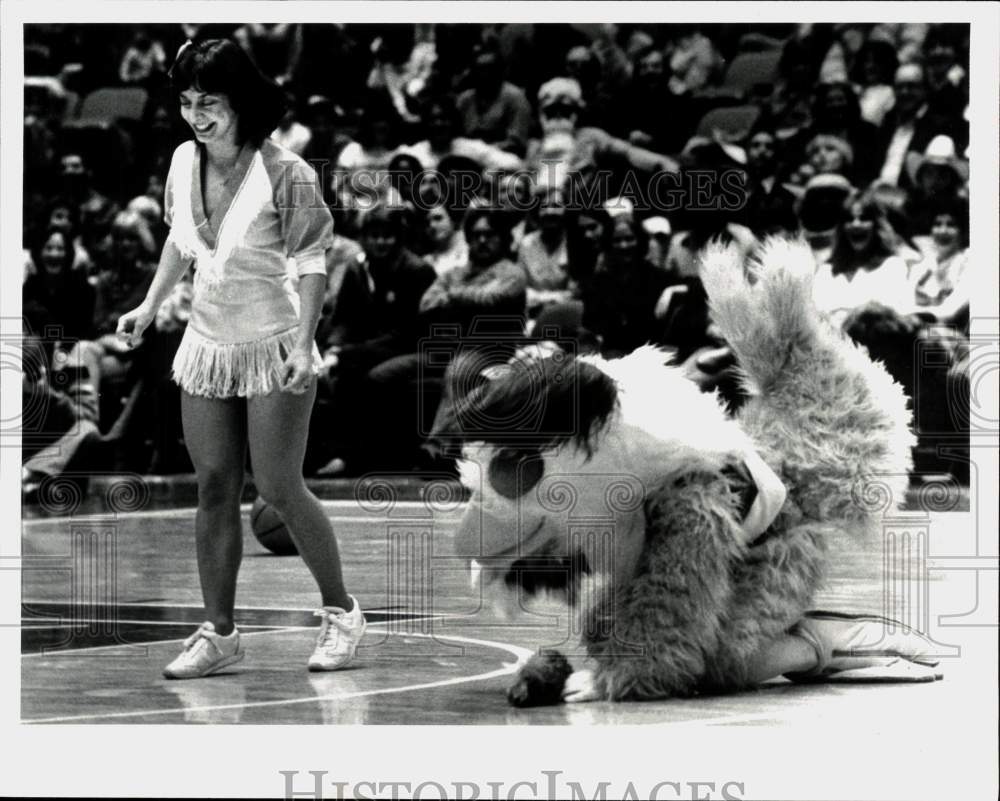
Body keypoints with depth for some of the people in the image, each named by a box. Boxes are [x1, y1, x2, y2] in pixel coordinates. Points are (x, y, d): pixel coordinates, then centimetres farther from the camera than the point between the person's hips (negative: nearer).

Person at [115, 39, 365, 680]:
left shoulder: (285, 174, -18)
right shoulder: (185, 163, -1)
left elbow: (312, 261, -15)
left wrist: (304, 345, -21)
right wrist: (150, 305, 12)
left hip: (272, 347, -6)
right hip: (207, 345, 6)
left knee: (280, 488, -3)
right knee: (215, 489, 6)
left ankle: (341, 613, 16)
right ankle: (219, 633, 14)